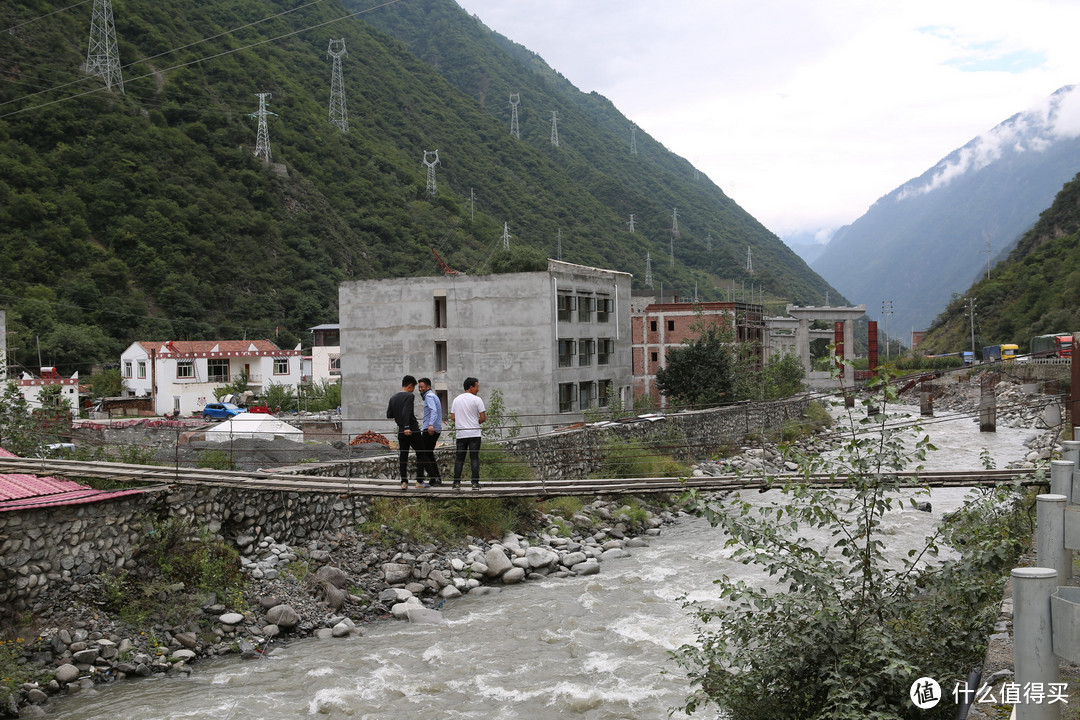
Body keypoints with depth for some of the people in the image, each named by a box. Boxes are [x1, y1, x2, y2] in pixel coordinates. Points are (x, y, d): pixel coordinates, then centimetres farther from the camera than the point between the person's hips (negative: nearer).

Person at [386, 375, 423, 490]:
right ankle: (419, 481, 4)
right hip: (412, 431, -6)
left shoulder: (393, 398, 11)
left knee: (403, 457, 8)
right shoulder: (409, 396, -11)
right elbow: (406, 413, -24)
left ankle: (404, 482, 4)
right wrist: (407, 427, -28)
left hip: (401, 432, 6)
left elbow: (389, 414, 12)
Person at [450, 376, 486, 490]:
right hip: (474, 434, -4)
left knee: (459, 458, 8)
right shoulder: (476, 399, -6)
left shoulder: (456, 400, 9)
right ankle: (475, 483, -3)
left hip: (460, 434, 4)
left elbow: (453, 417, 8)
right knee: (474, 458, -1)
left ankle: (456, 482, 6)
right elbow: (483, 418, -8)